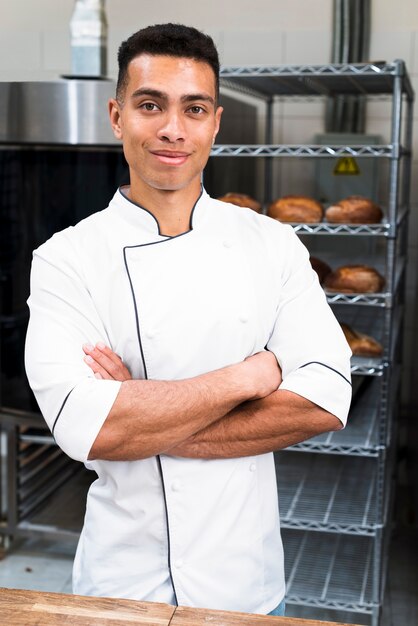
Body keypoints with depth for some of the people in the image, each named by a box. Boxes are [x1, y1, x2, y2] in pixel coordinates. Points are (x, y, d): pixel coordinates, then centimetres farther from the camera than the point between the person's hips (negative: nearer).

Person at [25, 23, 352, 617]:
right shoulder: (66, 259, -11)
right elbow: (83, 425, -24)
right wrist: (247, 376, -19)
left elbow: (324, 401, -15)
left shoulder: (272, 244, -5)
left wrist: (143, 421, -20)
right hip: (122, 579, -1)